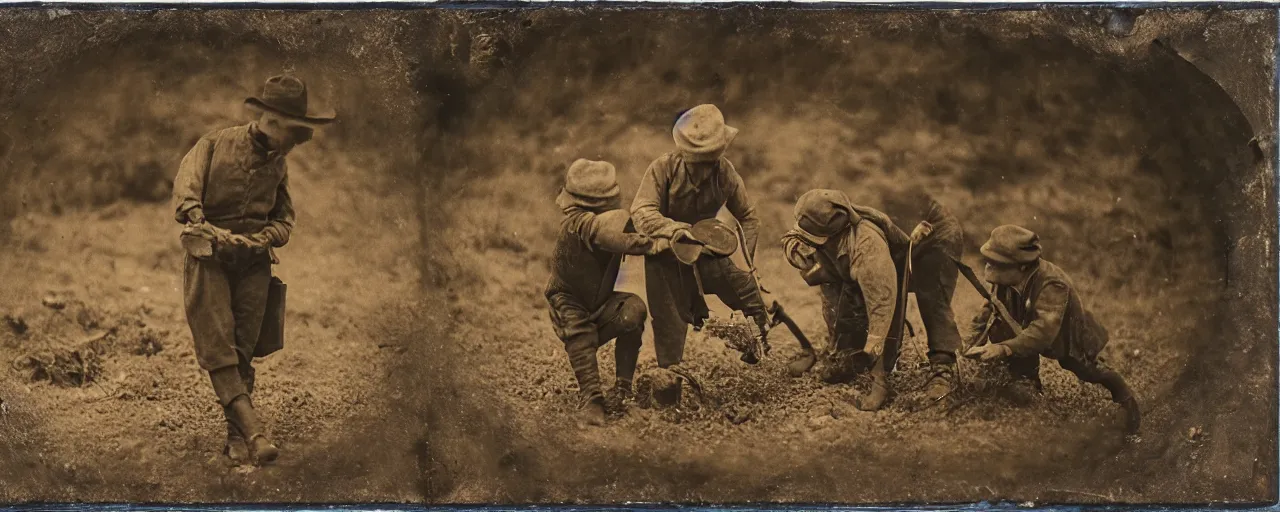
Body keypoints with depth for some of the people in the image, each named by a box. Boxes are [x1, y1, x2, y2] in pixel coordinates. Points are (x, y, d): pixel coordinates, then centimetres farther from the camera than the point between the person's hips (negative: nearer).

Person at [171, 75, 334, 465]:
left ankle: (236, 436, 5)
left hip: (254, 263, 4)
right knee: (217, 349, -15)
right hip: (208, 259, -4)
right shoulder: (215, 145, -2)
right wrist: (198, 219, -34)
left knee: (243, 352, 0)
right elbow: (186, 188, -14)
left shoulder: (277, 164, 12)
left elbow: (284, 219, 15)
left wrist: (259, 240, -6)